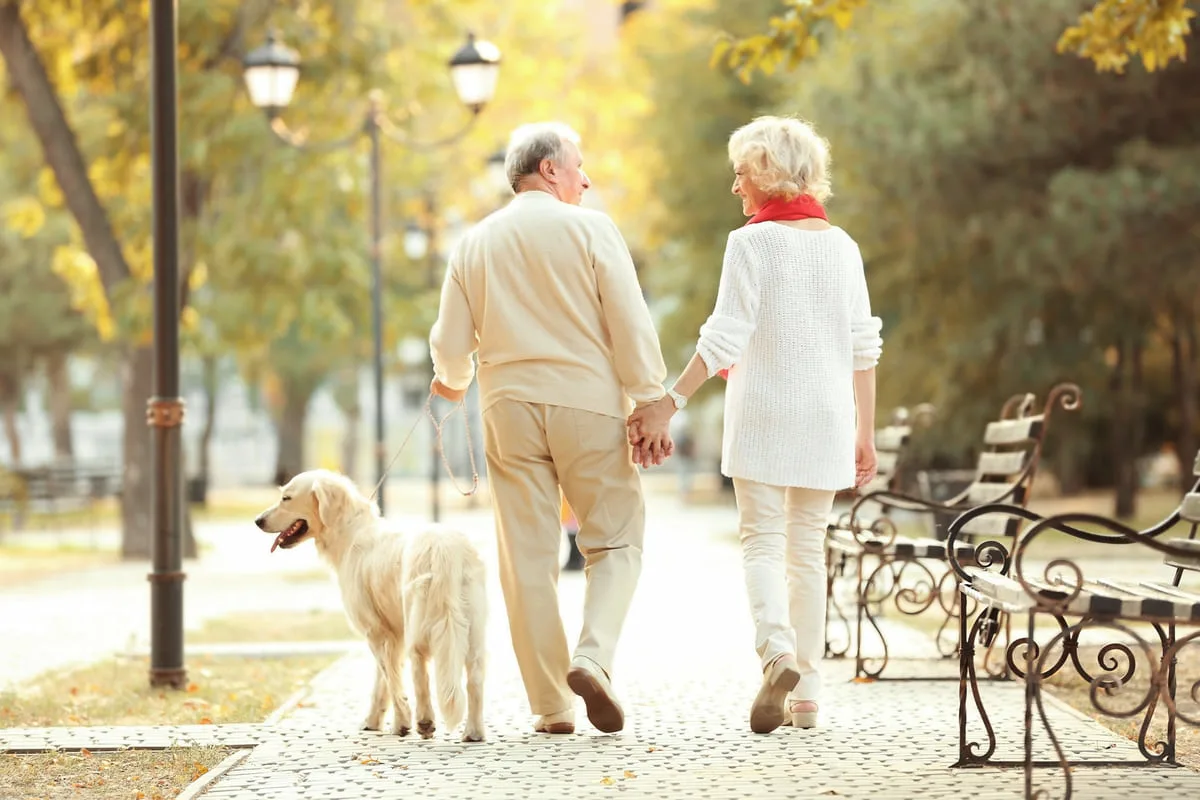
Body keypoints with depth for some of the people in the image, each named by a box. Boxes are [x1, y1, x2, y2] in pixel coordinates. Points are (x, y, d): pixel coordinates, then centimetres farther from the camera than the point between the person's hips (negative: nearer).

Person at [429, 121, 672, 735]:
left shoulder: (475, 242, 8)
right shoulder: (589, 229, -2)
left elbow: (450, 344, 8)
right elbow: (631, 325, -8)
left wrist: (454, 382, 30)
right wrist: (651, 407, -3)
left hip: (509, 408, 3)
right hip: (587, 402, -3)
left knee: (527, 557, 6)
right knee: (615, 541, 8)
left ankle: (550, 705, 5)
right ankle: (592, 655, -16)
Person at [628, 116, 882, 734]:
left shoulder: (752, 242, -8)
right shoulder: (841, 245, 7)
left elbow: (726, 336, -15)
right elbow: (863, 345, 8)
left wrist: (671, 403, -13)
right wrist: (865, 432, 14)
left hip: (763, 412, -4)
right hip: (826, 413, 4)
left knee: (763, 542, 0)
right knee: (807, 547, 10)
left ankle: (777, 651, -26)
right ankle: (805, 692, 10)